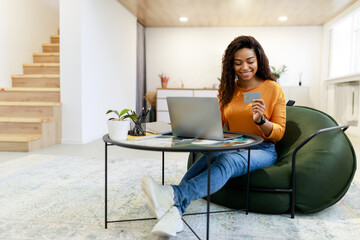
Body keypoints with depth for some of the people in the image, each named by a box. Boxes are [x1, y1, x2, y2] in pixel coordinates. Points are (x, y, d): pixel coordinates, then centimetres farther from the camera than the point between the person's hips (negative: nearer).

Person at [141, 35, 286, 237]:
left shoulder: (273, 88, 0)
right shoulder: (228, 89, 12)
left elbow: (279, 133, -1)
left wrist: (261, 121, -21)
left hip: (262, 150, -3)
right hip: (230, 148, 3)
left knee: (228, 161, -37)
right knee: (207, 158, -32)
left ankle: (175, 194, -55)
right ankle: (175, 210, -49)